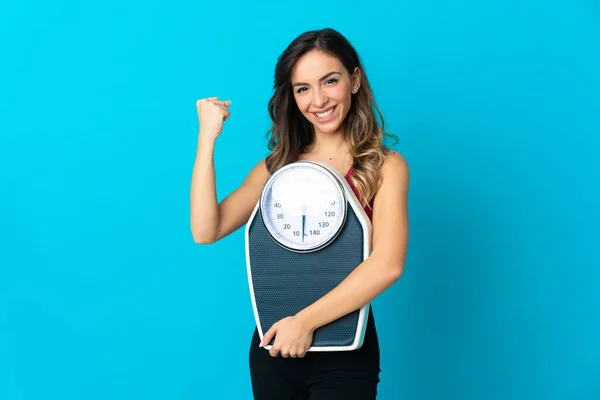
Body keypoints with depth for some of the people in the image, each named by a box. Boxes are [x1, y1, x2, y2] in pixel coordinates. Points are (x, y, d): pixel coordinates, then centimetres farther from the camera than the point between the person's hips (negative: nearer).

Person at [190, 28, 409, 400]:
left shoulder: (385, 166, -6)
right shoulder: (278, 166, 5)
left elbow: (388, 265, -20)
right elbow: (206, 231, -8)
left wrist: (306, 320, -21)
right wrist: (208, 138, -12)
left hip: (344, 355, -4)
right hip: (273, 344, 4)